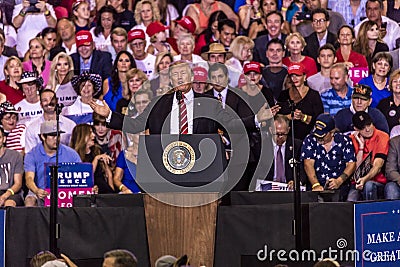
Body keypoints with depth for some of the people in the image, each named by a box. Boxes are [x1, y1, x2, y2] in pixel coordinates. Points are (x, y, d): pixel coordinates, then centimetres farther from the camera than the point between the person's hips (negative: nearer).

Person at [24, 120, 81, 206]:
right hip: (41, 194, -1)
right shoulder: (32, 155, 0)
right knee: (30, 200, -33)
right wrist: (36, 191, -37)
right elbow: (29, 178, -14)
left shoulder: (70, 154, 4)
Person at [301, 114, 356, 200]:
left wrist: (339, 181, -16)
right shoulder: (310, 140, 6)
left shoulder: (344, 141, 5)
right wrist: (316, 185, -19)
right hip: (317, 186, 0)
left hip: (339, 187, 0)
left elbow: (351, 164, 1)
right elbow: (308, 164, -3)